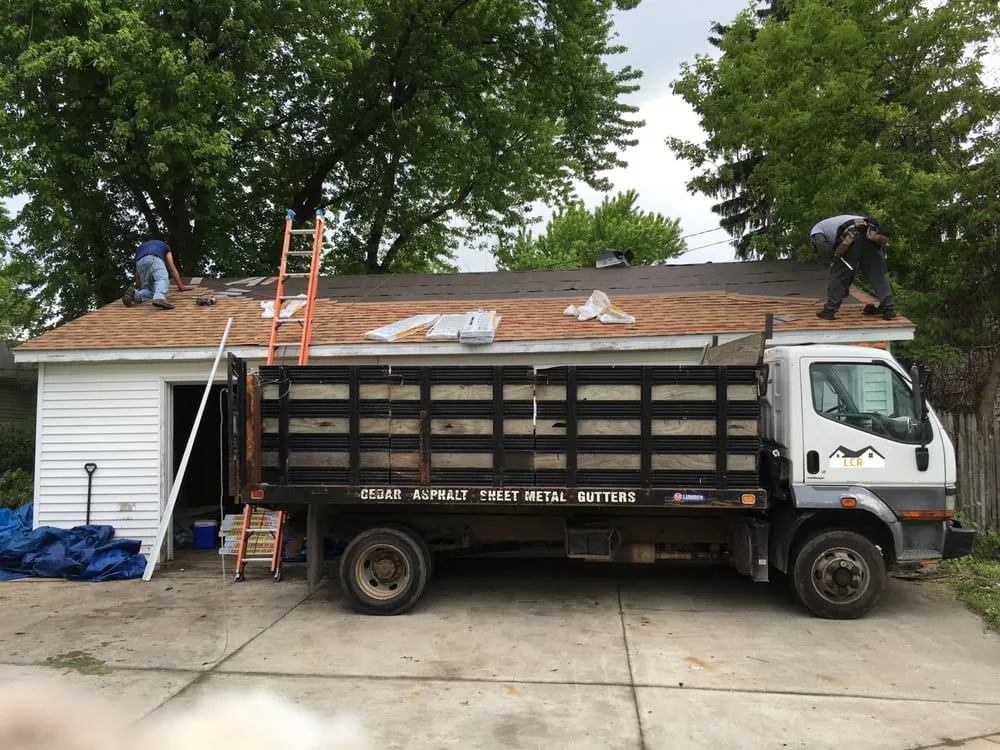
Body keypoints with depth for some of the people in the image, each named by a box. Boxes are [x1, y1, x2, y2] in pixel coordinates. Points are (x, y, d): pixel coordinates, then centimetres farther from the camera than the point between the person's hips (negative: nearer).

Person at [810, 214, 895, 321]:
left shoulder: (815, 230, 26)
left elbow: (827, 252, 4)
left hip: (852, 236, -5)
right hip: (872, 234, 5)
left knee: (838, 275, 7)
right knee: (878, 275, 11)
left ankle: (829, 310, 9)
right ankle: (889, 309, 9)